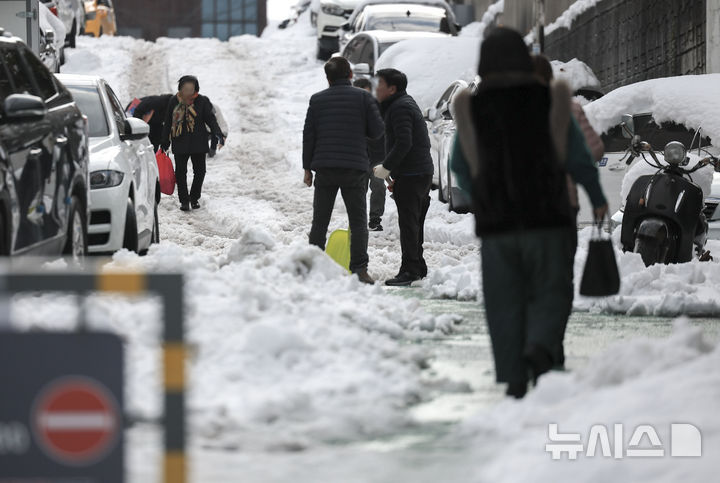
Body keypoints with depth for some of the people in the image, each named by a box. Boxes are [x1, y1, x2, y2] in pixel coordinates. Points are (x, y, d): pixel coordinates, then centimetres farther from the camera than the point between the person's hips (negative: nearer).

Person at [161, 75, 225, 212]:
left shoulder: (202, 101, 0)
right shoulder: (174, 102, 2)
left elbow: (210, 119, 1)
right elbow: (168, 123, 8)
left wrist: (218, 134, -15)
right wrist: (165, 143, 8)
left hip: (198, 143, 0)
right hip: (180, 144, 0)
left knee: (199, 171, 5)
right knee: (181, 172, -2)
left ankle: (195, 198, 24)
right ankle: (184, 200, 8)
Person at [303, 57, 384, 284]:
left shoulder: (317, 100, 4)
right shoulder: (363, 97, -1)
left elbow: (308, 135, 3)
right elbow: (377, 130, -1)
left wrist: (308, 167, 9)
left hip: (324, 167, 1)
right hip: (355, 167, -1)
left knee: (320, 221, 9)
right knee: (358, 221, 4)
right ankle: (359, 269, -5)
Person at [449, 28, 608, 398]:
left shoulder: (471, 109, 0)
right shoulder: (550, 103, -4)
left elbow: (460, 168, 11)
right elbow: (579, 159, -2)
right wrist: (598, 198, 16)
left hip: (496, 225, 1)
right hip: (548, 220, -1)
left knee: (505, 303, 9)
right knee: (551, 295, 7)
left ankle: (514, 382, 5)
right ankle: (539, 351, -21)